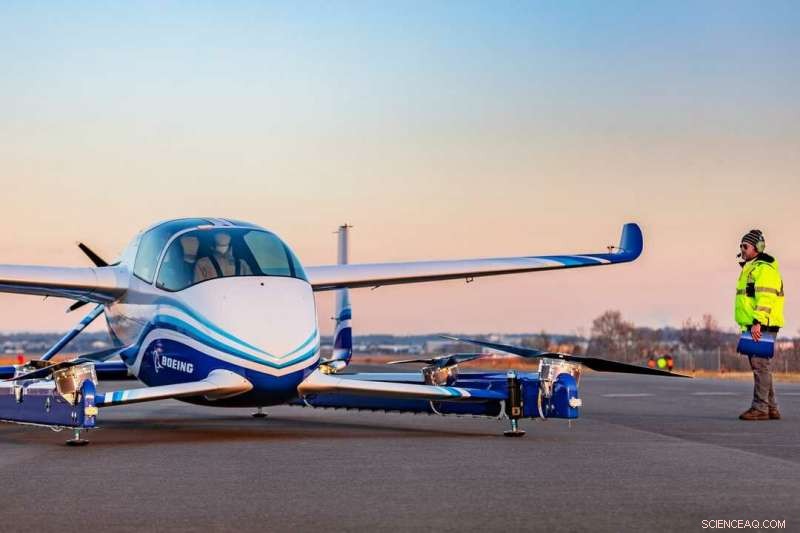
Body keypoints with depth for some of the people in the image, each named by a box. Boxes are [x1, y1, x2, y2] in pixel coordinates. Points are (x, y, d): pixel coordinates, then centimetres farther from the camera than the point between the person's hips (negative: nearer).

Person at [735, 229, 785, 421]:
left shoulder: (764, 268, -10)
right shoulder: (749, 268, 23)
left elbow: (765, 297, -21)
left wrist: (758, 322, -28)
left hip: (762, 326, -11)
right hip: (753, 326, 11)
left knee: (760, 365, -11)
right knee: (760, 367, 11)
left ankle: (760, 408, -12)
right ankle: (771, 408, 15)